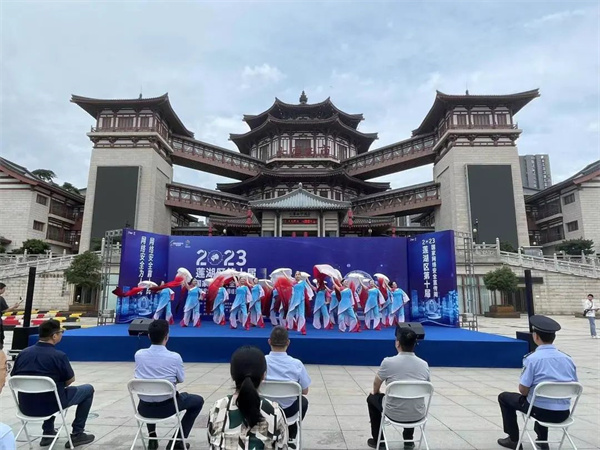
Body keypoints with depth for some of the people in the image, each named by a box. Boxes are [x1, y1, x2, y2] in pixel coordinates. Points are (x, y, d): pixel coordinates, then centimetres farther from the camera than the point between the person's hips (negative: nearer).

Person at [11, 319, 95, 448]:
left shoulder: (23, 353, -2)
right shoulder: (59, 355, -19)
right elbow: (70, 380, -6)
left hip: (26, 406, 7)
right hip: (50, 405, -6)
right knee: (88, 389, 14)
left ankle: (48, 433, 36)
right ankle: (77, 435, 15)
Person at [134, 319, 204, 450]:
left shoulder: (138, 354, -10)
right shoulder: (174, 357, -19)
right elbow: (181, 380, -2)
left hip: (144, 408, 4)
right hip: (166, 407, -4)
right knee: (198, 400, 19)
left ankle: (152, 438, 32)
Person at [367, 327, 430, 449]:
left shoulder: (388, 362, -15)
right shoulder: (424, 365, -5)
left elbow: (376, 387, 3)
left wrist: (376, 392, 27)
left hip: (395, 414, -3)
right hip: (418, 415, 4)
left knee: (372, 398, 27)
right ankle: (408, 440, 41)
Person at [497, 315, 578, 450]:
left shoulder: (532, 358, -17)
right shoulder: (568, 359, -1)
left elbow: (523, 390, -15)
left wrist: (528, 393, 9)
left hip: (541, 411, -5)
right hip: (563, 413, 6)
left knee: (504, 397, 19)